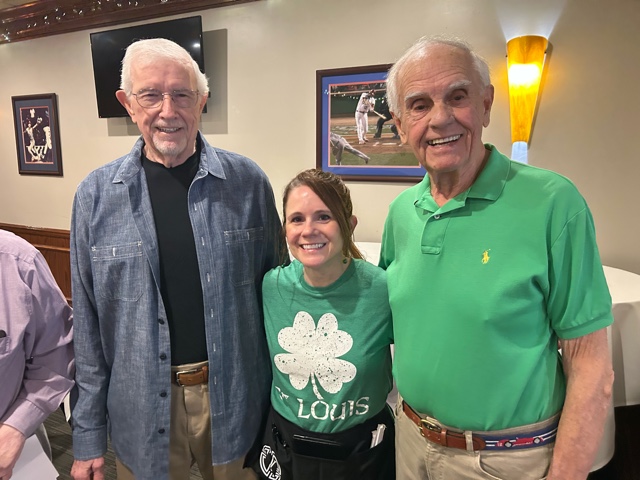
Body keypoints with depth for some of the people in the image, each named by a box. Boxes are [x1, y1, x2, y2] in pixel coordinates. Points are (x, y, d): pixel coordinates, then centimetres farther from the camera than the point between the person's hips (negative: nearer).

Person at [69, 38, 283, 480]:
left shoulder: (247, 182, -8)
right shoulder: (95, 196, -5)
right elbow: (89, 323, -1)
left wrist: (281, 396, 2)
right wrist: (88, 436, 2)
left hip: (235, 396, 0)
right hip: (141, 408, 1)